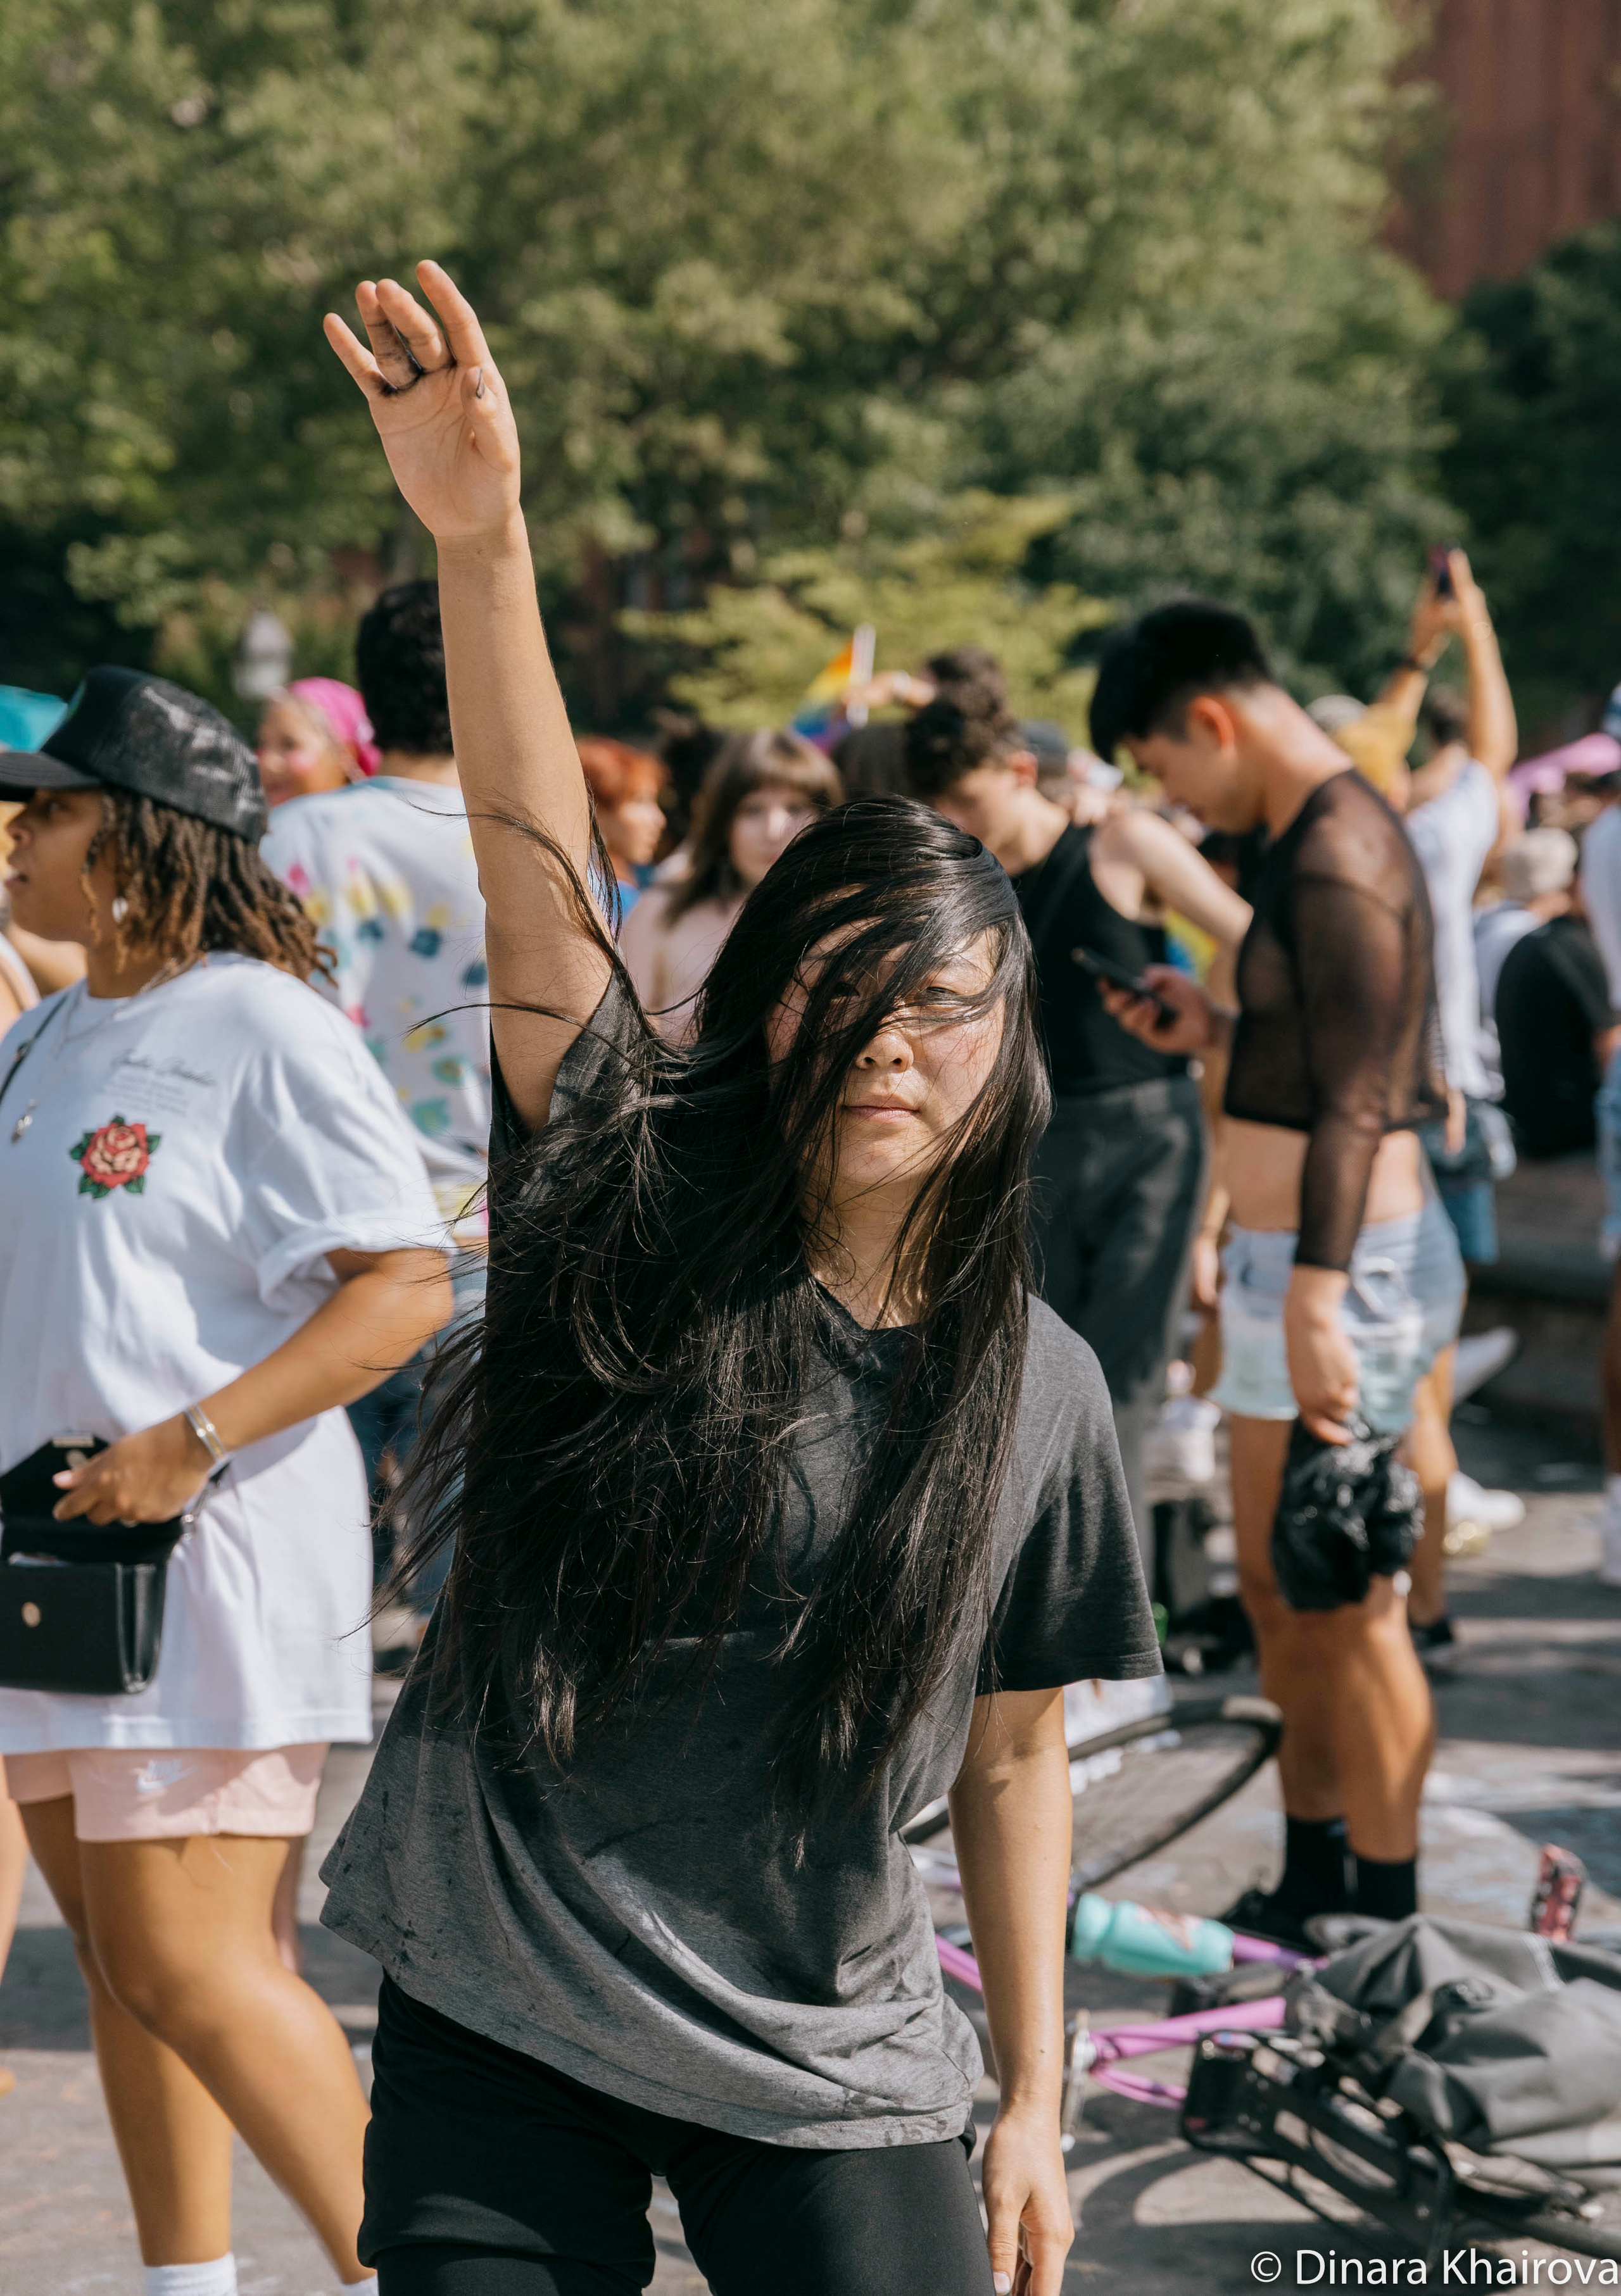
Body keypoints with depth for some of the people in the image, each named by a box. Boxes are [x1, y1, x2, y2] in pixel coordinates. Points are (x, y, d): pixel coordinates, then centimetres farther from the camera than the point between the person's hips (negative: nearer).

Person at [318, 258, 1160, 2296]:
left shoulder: (1036, 1390, -2)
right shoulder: (637, 1211, -8)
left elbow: (1012, 1758, 6)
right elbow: (539, 885, -22)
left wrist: (1032, 2107, 6)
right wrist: (478, 539, -35)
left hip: (826, 2081, 1)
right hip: (496, 2031, -1)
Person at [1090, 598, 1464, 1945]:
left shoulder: (1338, 860, -19)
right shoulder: (1320, 837, 13)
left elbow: (1354, 1105, -23)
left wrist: (1316, 1304, -24)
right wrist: (1218, 1029, 13)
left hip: (1345, 1263, -11)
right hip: (1294, 1258, 11)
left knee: (1348, 1606, -3)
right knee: (1279, 1591, 17)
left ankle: (1387, 1921, 6)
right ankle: (1314, 1877, 29)